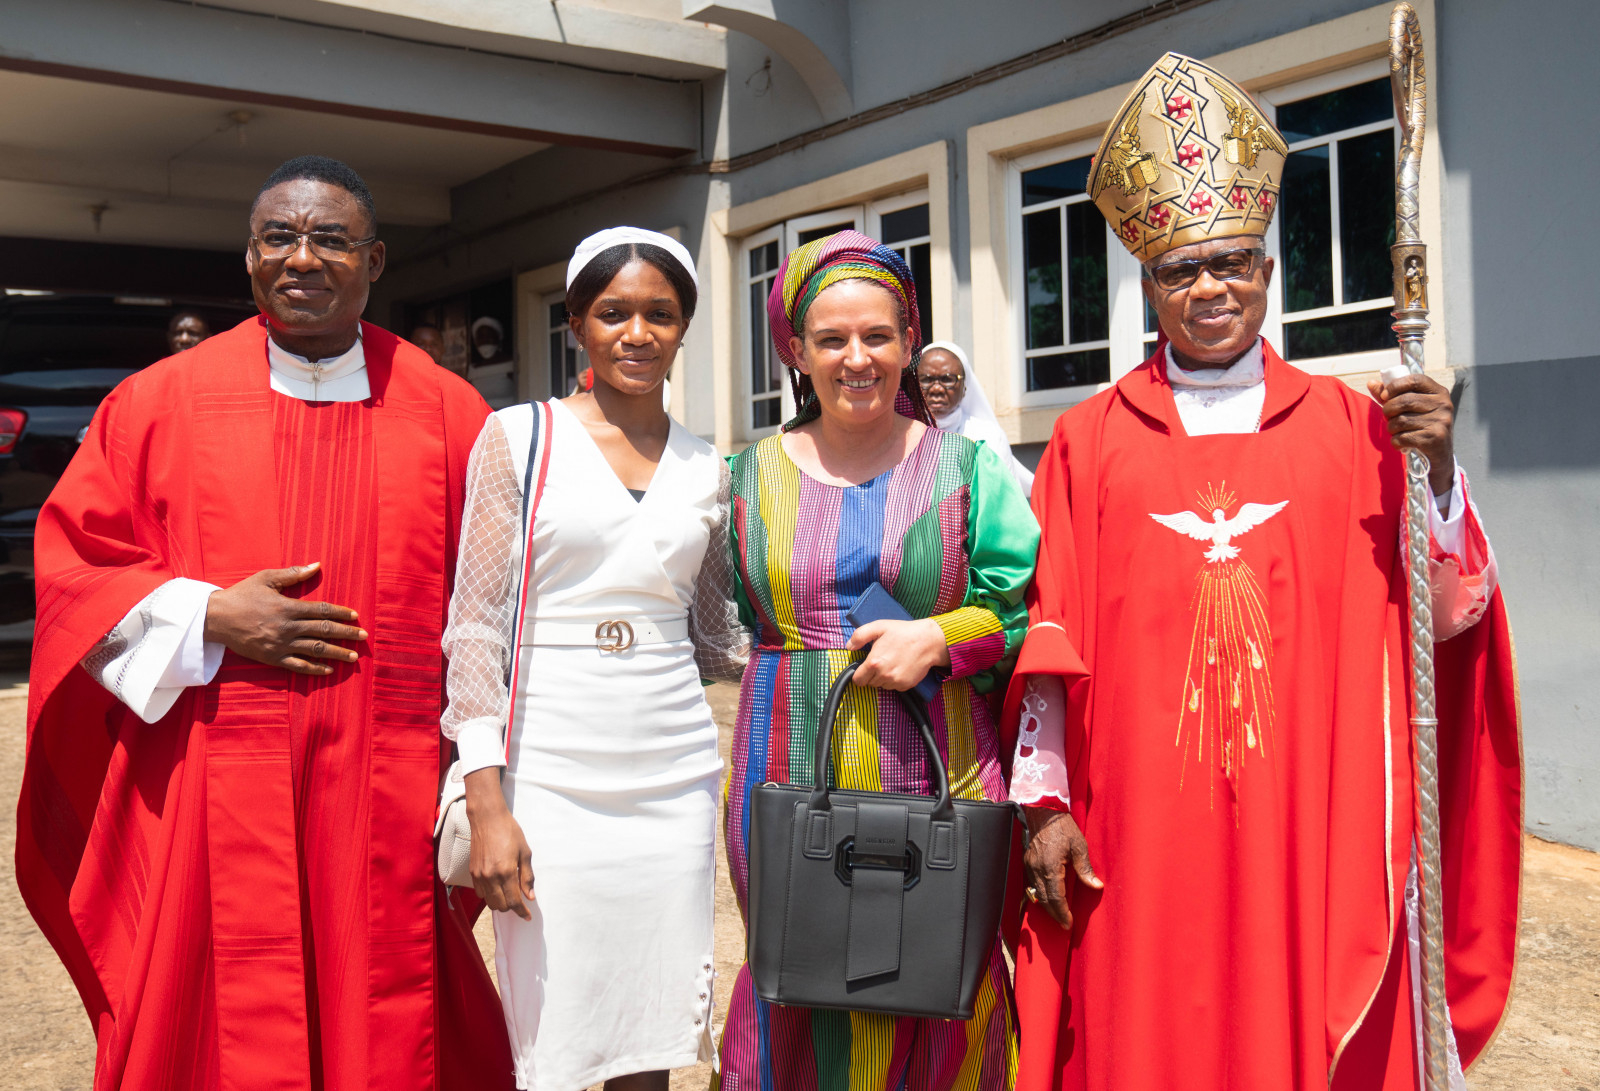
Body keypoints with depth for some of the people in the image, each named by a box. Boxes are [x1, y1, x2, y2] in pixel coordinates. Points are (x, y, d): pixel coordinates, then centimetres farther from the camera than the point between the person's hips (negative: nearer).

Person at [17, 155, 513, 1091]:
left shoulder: (447, 414, 5)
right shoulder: (161, 402, 6)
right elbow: (71, 567, 7)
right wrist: (209, 618, -9)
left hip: (391, 802, 0)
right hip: (208, 805, 0)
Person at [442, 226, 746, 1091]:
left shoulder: (706, 470, 11)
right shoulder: (518, 437, 1)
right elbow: (475, 623, -3)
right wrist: (486, 802, -10)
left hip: (673, 775, 3)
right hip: (549, 776, -3)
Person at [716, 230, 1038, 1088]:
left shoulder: (965, 468, 4)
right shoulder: (753, 474, 8)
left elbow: (1031, 610, 1)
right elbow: (735, 619, 17)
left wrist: (941, 638, -13)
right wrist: (810, 654, 3)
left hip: (938, 774, -1)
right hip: (788, 780, 1)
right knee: (797, 996, 5)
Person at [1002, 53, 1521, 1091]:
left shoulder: (1350, 423, 6)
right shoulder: (1092, 437, 4)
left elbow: (1448, 616, 3)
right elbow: (1051, 636, 1)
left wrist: (1437, 471, -12)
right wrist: (1043, 800, -3)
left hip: (1312, 824, 1)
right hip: (1142, 828, 0)